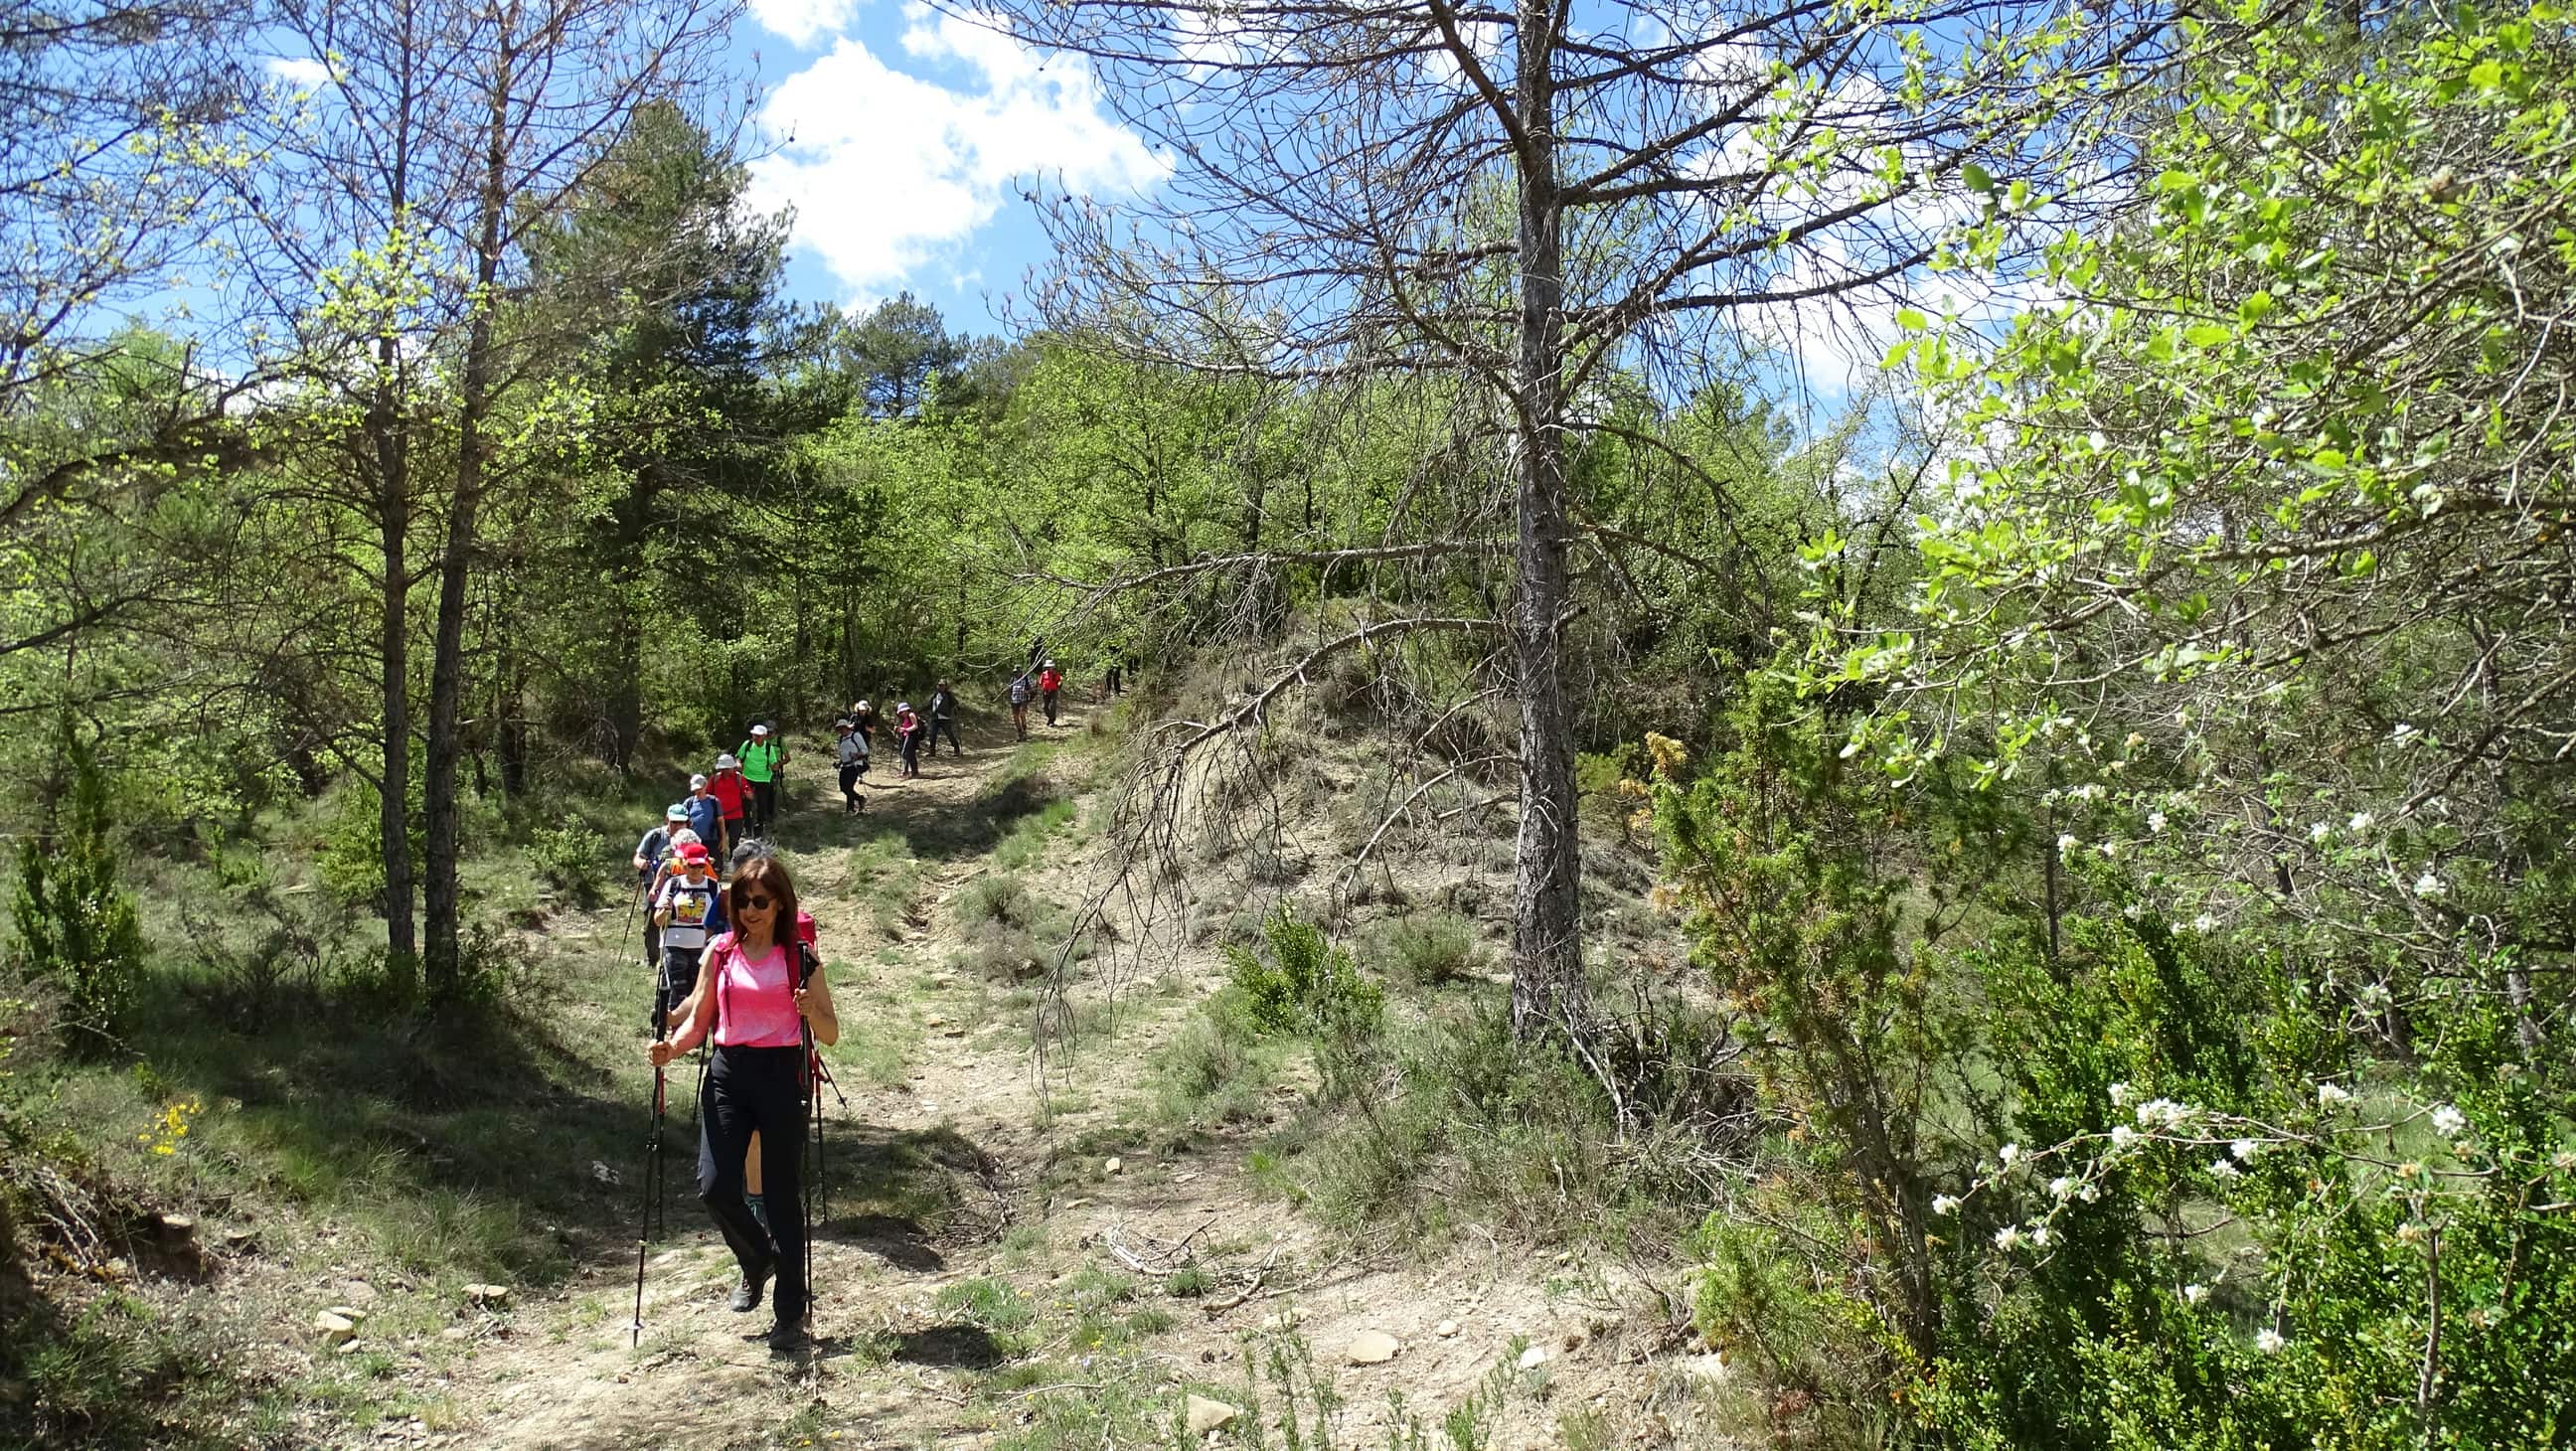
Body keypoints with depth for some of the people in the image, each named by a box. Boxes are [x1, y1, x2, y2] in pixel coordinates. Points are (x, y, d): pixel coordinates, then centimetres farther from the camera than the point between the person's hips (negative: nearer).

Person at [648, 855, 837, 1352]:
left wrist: (810, 1011, -19)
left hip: (781, 1075, -2)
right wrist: (671, 1049, -10)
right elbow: (698, 1020, 10)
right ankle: (758, 1260, 24)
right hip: (727, 1074, 2)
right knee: (715, 1187, -9)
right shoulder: (720, 953, 7)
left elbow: (831, 1035, 2)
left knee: (781, 1195, 0)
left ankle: (790, 1315, 12)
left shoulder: (800, 957, 1)